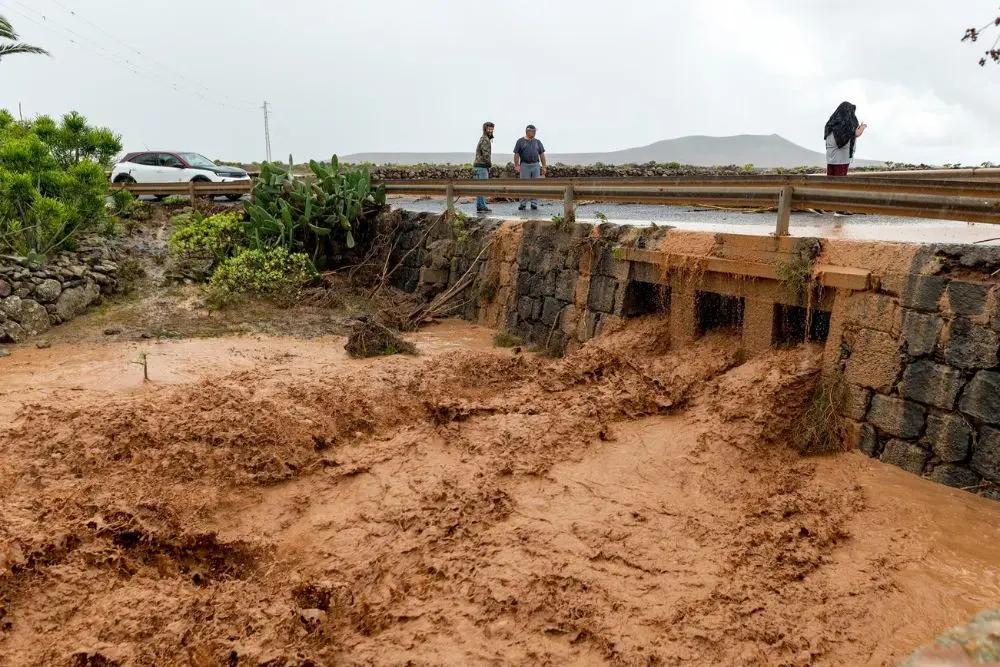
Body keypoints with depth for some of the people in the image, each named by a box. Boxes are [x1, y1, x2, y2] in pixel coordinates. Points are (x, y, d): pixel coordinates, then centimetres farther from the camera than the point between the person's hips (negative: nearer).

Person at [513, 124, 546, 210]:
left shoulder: (537, 142, 14)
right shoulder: (520, 141, 6)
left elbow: (542, 154, 14)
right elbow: (516, 154, 2)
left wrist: (543, 167, 7)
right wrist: (516, 165, -9)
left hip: (536, 165, 3)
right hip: (525, 165, -3)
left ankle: (534, 204, 4)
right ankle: (522, 204, 5)